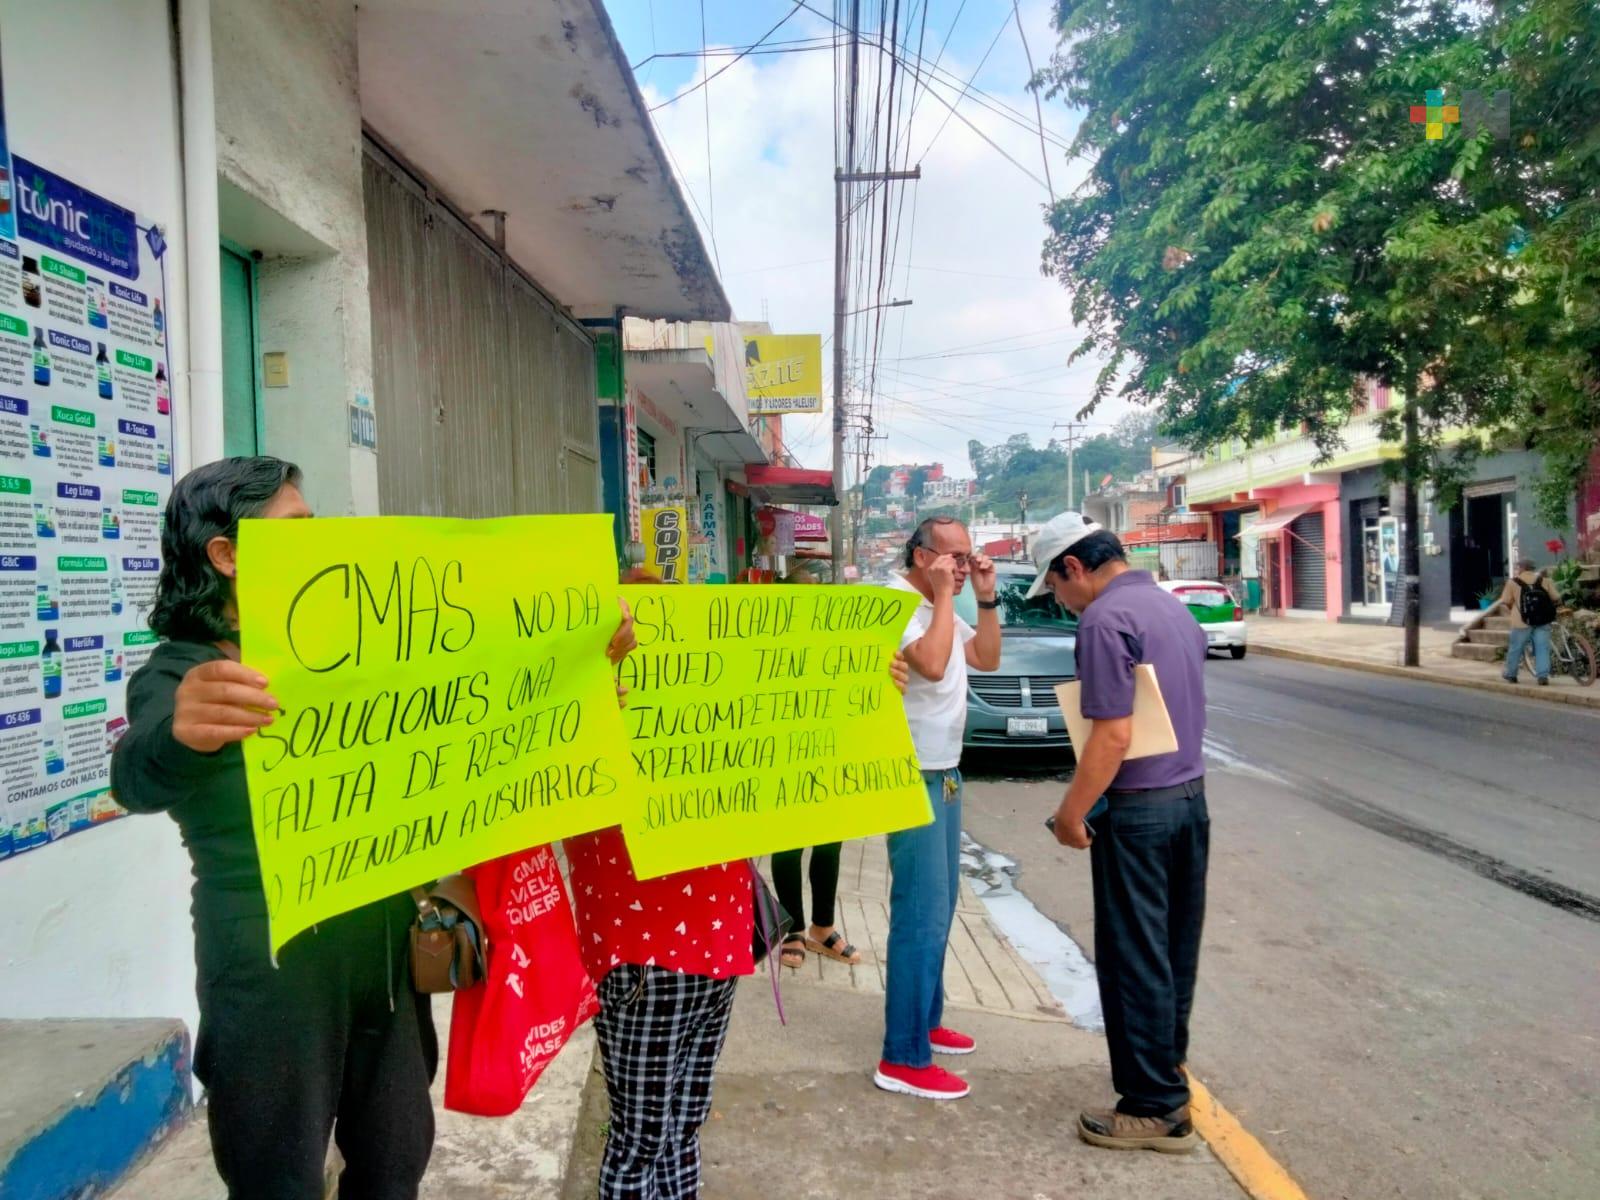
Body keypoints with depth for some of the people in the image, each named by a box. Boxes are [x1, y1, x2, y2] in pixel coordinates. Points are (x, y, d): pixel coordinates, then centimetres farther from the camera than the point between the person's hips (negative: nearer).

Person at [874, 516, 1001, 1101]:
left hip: (944, 774, 10)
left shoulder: (940, 609, 13)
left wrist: (985, 597, 3)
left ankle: (925, 1022, 32)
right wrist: (942, 595, -22)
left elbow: (988, 659, 13)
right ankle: (903, 1059, 1)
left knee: (940, 906, 18)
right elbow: (932, 664, -31)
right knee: (922, 916, -8)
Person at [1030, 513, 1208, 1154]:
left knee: (1134, 957, 2)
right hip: (1191, 796, 9)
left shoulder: (1105, 620, -17)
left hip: (1139, 811, -9)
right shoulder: (1174, 606, 10)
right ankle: (1167, 1065, 35)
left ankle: (1157, 1107, 12)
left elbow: (1112, 736, -22)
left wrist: (1071, 813, -13)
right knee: (1175, 948, 19)